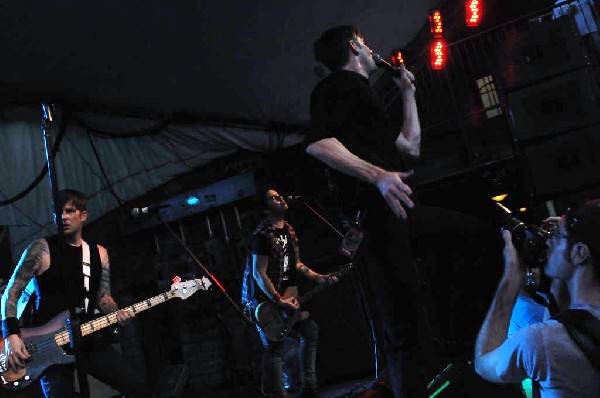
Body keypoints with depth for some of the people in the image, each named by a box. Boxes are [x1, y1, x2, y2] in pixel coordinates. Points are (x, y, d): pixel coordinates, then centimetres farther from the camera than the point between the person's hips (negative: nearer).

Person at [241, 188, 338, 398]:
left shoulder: (289, 231, 10)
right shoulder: (263, 235, -18)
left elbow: (297, 265, 16)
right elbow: (258, 273, -21)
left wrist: (319, 278, 4)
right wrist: (279, 301, -23)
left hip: (286, 295, 9)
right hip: (264, 300, -9)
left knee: (310, 330, 11)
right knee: (274, 347, -7)